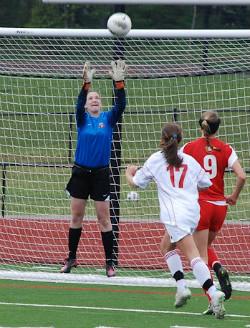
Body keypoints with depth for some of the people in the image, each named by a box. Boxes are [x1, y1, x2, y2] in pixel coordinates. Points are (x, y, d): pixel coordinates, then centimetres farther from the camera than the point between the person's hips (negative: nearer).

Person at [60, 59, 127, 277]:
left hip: (101, 174, -1)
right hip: (81, 172, 1)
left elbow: (121, 105, -15)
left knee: (104, 218, -1)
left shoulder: (108, 119, 2)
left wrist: (119, 83, -28)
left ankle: (109, 262, 4)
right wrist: (86, 83, -34)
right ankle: (71, 258, 19)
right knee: (76, 216, 8)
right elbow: (79, 104, -19)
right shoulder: (83, 119, 1)